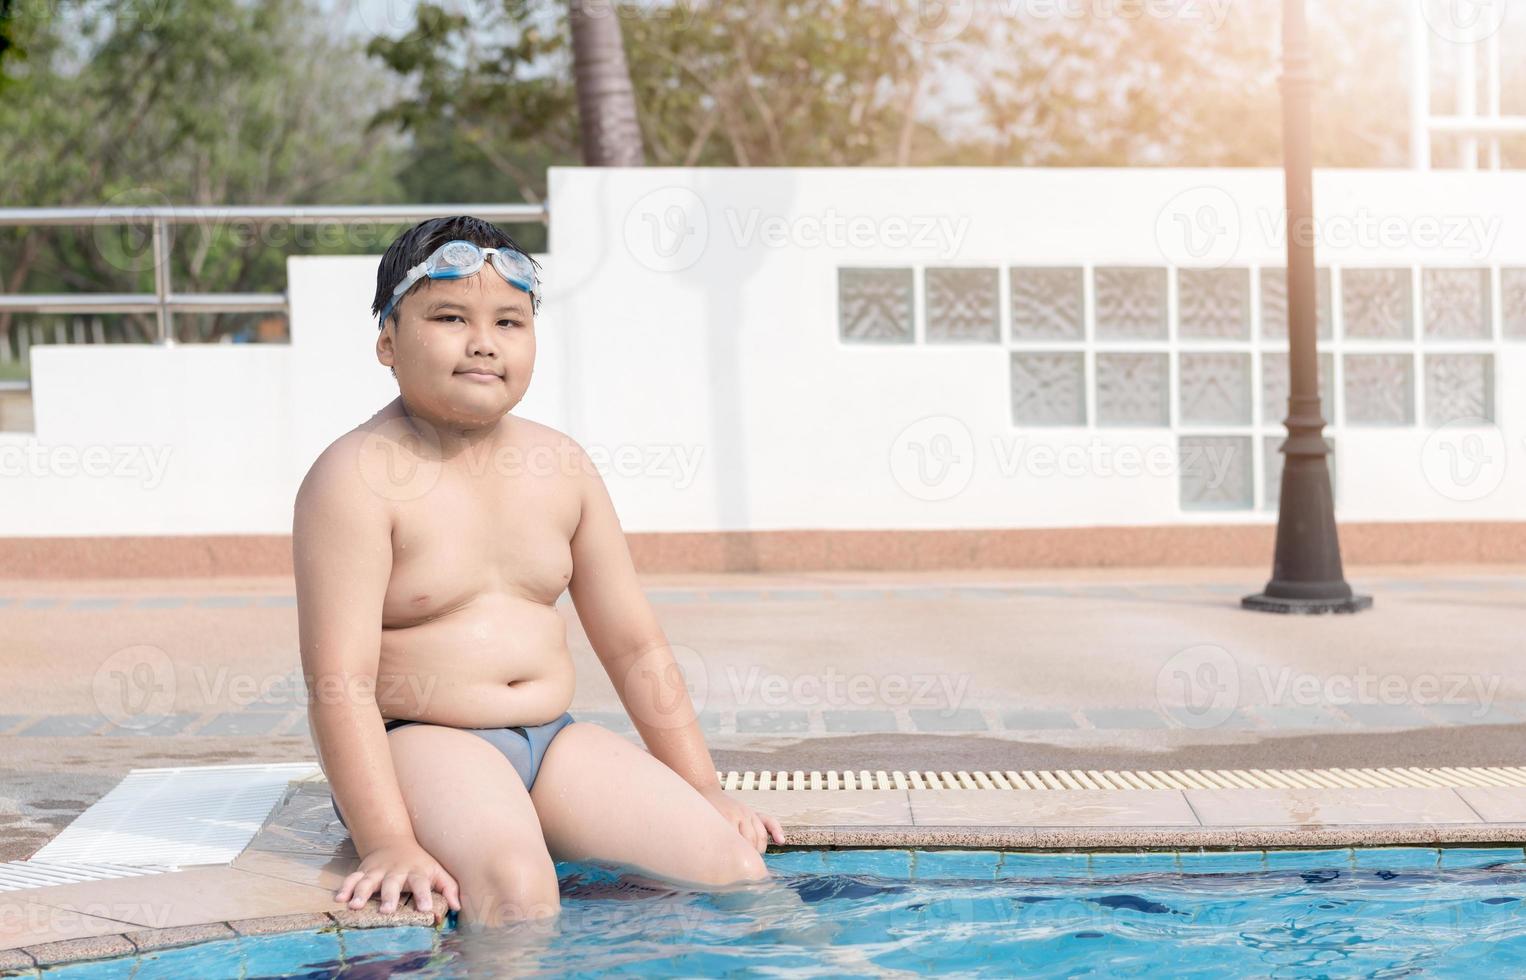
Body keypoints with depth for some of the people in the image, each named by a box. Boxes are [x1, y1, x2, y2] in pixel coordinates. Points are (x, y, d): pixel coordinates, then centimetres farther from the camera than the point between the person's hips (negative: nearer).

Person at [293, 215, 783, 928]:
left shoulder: (561, 467, 9)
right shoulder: (358, 477, -11)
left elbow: (635, 643, 15)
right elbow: (340, 681, -18)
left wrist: (703, 792, 14)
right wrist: (388, 843, -27)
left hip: (552, 737, 6)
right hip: (419, 741, -6)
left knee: (734, 865, -12)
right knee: (515, 889, -36)